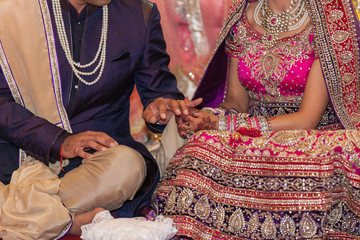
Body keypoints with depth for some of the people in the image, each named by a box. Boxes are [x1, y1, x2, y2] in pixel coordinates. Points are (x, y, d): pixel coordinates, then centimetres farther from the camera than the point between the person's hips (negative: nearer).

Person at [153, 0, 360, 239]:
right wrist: (207, 117, -14)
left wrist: (220, 124, -19)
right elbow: (236, 100, 11)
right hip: (254, 141, 3)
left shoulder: (325, 24, -9)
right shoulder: (241, 21, 7)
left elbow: (306, 120, -14)